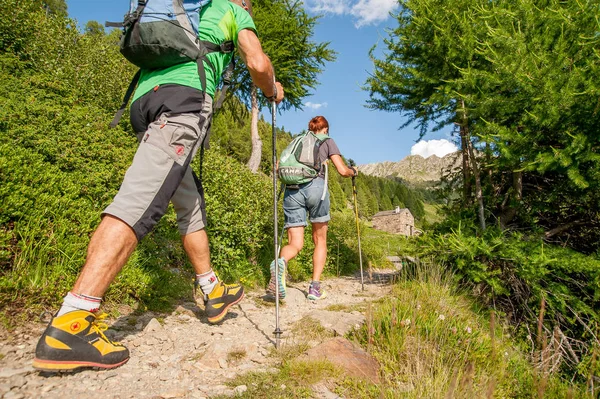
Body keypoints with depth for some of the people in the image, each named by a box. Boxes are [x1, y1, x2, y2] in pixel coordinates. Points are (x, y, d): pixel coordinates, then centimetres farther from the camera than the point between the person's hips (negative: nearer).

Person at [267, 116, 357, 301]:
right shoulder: (327, 141, 19)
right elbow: (343, 171, 11)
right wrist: (354, 171, 34)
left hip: (292, 190, 3)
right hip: (315, 186, -3)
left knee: (295, 243, 3)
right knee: (320, 240, 13)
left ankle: (281, 262, -31)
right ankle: (315, 287, 6)